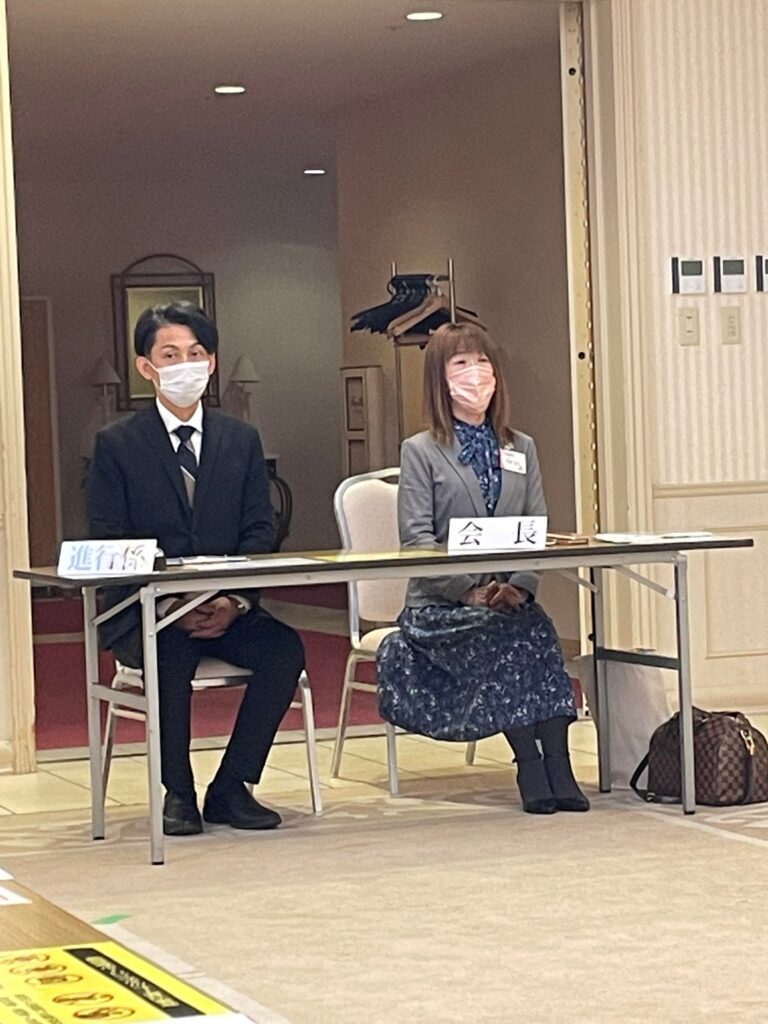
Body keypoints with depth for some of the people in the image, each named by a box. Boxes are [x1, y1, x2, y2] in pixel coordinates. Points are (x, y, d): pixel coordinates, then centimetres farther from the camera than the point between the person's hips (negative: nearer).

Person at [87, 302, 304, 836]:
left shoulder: (242, 439, 11)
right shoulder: (116, 444, 2)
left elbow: (260, 532, 5)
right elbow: (108, 546, -5)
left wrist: (235, 601, -15)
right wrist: (169, 605, -20)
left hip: (227, 610, 3)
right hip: (142, 616, -3)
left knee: (284, 647, -25)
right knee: (173, 652, -35)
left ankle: (231, 788, -12)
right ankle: (177, 793, -15)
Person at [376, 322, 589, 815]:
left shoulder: (522, 450, 17)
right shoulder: (421, 451, 4)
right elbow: (416, 538, -8)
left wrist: (520, 586, -12)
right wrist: (471, 590, -20)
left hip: (508, 601, 3)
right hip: (439, 605, -3)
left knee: (537, 628, -29)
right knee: (503, 636, -31)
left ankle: (557, 766, -34)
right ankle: (529, 763, -30)